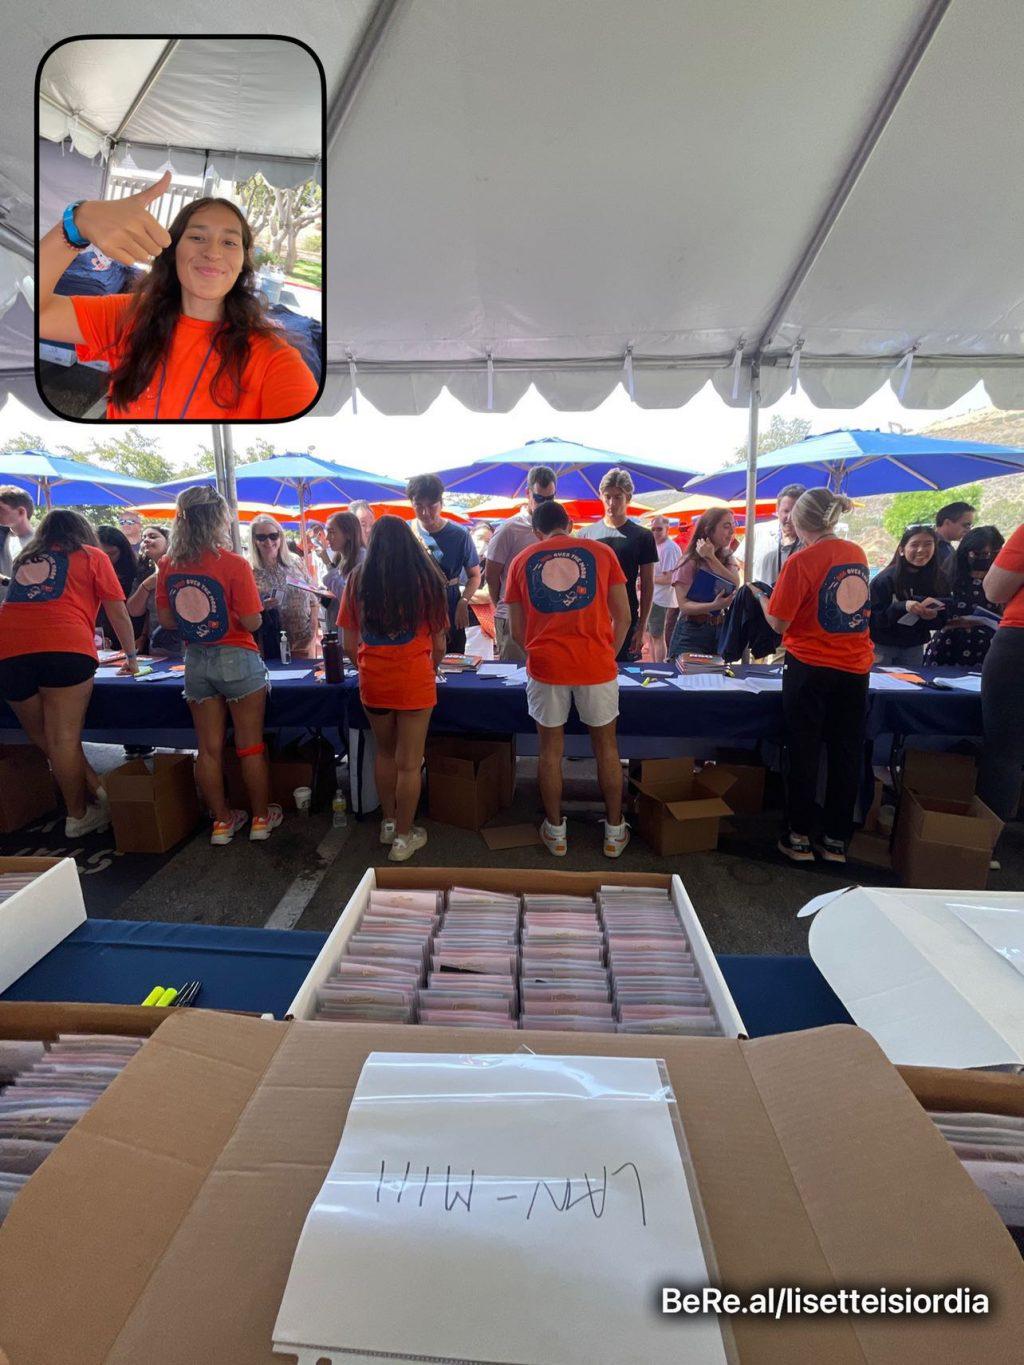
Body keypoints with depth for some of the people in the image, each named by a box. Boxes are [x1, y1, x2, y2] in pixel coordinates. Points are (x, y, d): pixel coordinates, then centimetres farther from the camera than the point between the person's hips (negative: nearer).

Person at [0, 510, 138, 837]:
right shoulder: (92, 556, 17)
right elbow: (119, 616, 15)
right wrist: (131, 657, 28)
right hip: (64, 648, -4)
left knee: (42, 738, 14)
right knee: (64, 739, -1)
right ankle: (78, 815, 8)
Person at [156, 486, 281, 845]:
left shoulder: (168, 565, -1)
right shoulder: (234, 564, -15)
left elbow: (166, 620, 6)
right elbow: (252, 622, -16)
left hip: (196, 662, 4)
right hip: (237, 659, -4)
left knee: (209, 748, 12)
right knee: (251, 745, 8)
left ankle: (222, 819, 25)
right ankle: (261, 817, 21)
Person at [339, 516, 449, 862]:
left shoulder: (357, 579, 0)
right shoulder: (426, 578, -4)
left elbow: (349, 644, 2)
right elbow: (439, 644, 0)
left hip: (372, 681, 3)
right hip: (415, 681, -2)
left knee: (385, 752, 22)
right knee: (409, 763, 9)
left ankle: (388, 823, 37)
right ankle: (403, 838, 20)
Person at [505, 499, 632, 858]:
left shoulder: (522, 560, 9)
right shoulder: (601, 551, 6)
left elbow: (516, 630, 9)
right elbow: (624, 617, 5)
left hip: (545, 666, 1)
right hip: (596, 664, 0)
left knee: (551, 748, 14)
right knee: (606, 747, 14)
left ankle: (555, 832, 25)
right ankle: (614, 833, 25)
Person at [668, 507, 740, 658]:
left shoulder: (728, 558, 8)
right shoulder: (689, 562, -8)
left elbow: (735, 587, -11)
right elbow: (683, 605, -14)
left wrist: (711, 558, -15)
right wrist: (713, 606, -30)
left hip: (721, 631, 5)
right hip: (691, 632, -5)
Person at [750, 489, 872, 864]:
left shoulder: (801, 562, -14)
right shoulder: (858, 555, 5)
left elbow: (779, 623, -12)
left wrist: (761, 595, 5)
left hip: (809, 668, -5)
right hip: (855, 667, 5)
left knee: (803, 752, 6)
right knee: (846, 753, 11)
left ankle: (800, 837, 15)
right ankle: (836, 839, 20)